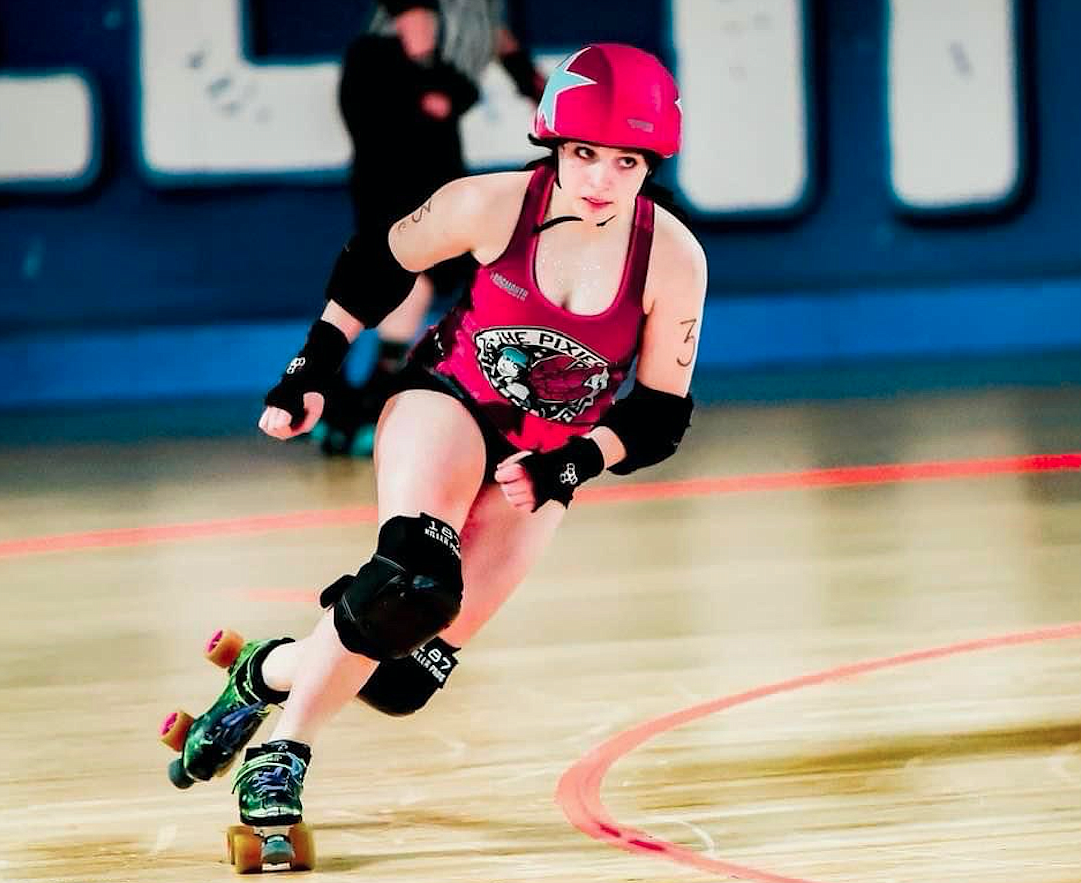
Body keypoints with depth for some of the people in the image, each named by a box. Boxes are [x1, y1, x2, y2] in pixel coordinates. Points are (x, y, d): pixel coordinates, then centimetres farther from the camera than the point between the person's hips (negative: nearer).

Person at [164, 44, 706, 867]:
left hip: (543, 465, 2)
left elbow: (662, 414, -6)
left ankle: (267, 673, 21)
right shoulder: (493, 205, -20)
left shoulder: (674, 260, -16)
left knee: (406, 677, -8)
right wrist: (310, 371, -5)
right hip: (447, 402, -2)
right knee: (414, 581, -33)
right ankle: (282, 753, -16)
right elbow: (376, 265, -1)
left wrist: (572, 466, -20)